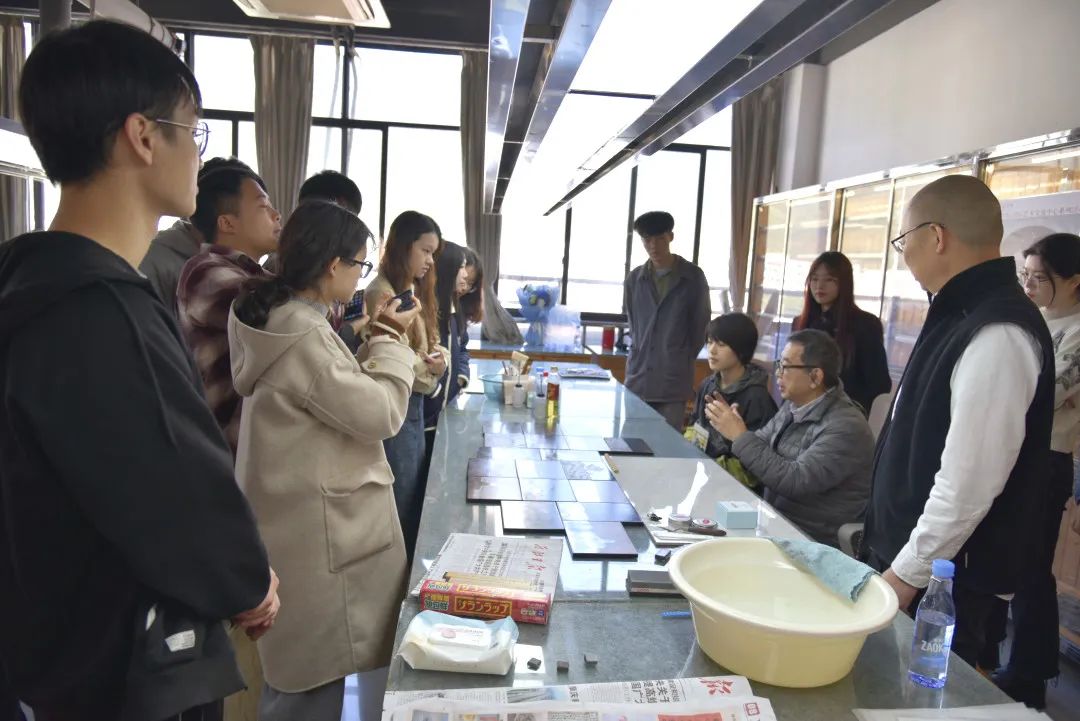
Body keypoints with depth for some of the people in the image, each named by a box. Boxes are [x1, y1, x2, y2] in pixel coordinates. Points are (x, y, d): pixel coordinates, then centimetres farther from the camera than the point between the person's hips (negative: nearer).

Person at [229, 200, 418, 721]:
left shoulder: (282, 318, 6)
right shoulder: (302, 335, -26)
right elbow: (380, 413, -22)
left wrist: (373, 341, 6)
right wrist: (390, 343, -9)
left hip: (303, 516, 10)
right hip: (318, 528, -10)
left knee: (302, 664, 25)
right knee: (318, 666, 9)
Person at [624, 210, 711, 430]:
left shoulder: (693, 277, -2)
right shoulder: (634, 279, 8)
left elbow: (701, 324, 4)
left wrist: (683, 360, 7)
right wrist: (641, 354, 12)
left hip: (674, 379, -3)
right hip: (638, 377, 3)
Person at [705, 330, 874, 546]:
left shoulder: (845, 427, -21)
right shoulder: (794, 405, 3)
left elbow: (796, 481, -26)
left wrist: (741, 437, -22)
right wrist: (731, 425, -10)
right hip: (776, 522, 7)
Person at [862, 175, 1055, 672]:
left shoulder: (997, 335, -23)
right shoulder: (960, 316, 9)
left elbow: (969, 482, -25)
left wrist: (907, 574, -17)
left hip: (940, 580, -9)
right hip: (906, 555, 9)